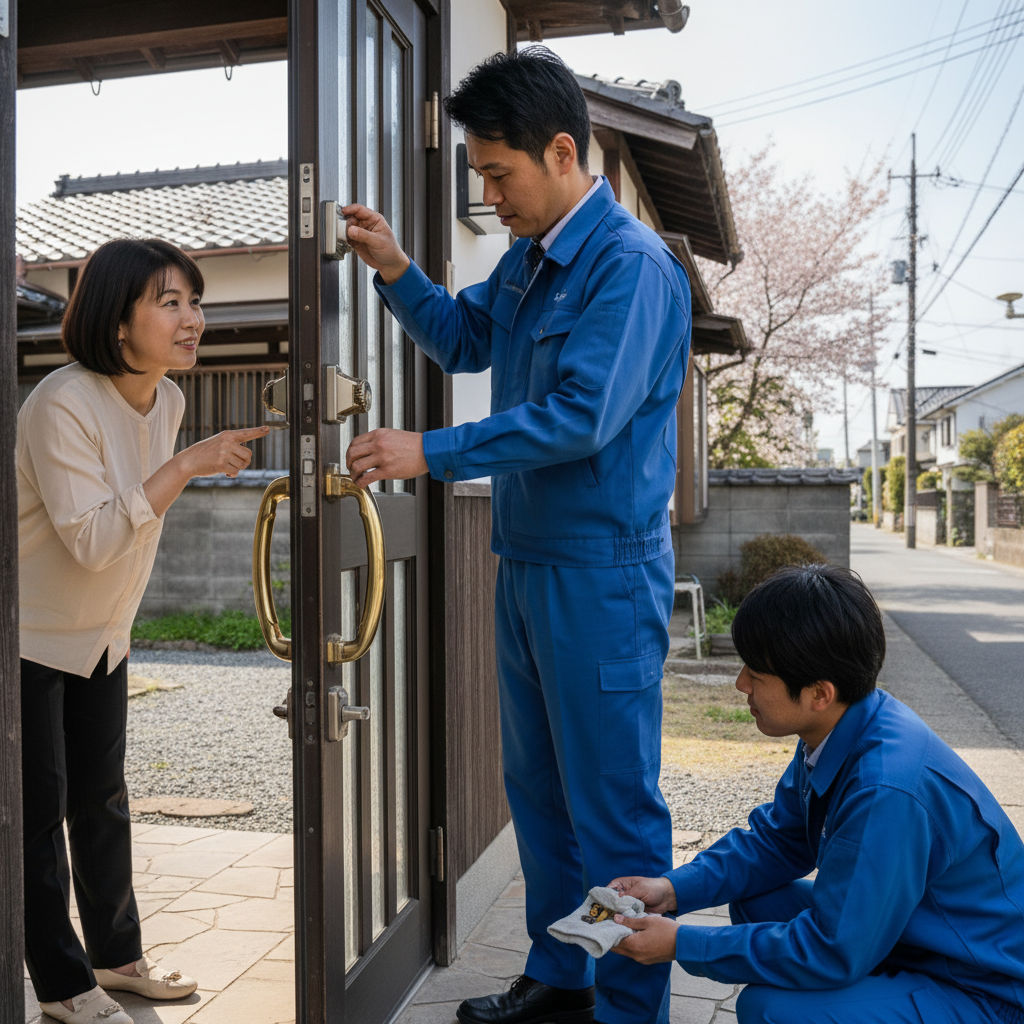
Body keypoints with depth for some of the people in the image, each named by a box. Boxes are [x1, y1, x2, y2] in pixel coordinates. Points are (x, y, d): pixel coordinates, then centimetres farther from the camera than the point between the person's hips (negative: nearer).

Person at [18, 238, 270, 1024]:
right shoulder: (61, 406, -26)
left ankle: (116, 954, 31)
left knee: (102, 799, 16)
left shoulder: (167, 399, -2)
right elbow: (91, 538, -31)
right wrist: (187, 466, -37)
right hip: (31, 638, -7)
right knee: (40, 810, 2)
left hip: (102, 634, 7)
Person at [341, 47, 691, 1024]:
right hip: (526, 561, 9)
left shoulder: (630, 263, -15)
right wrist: (395, 272, 8)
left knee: (613, 802, 2)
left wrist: (432, 452, -22)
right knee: (537, 788, 18)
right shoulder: (527, 256, 12)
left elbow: (583, 416, -25)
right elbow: (463, 341, 24)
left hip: (602, 573, -9)